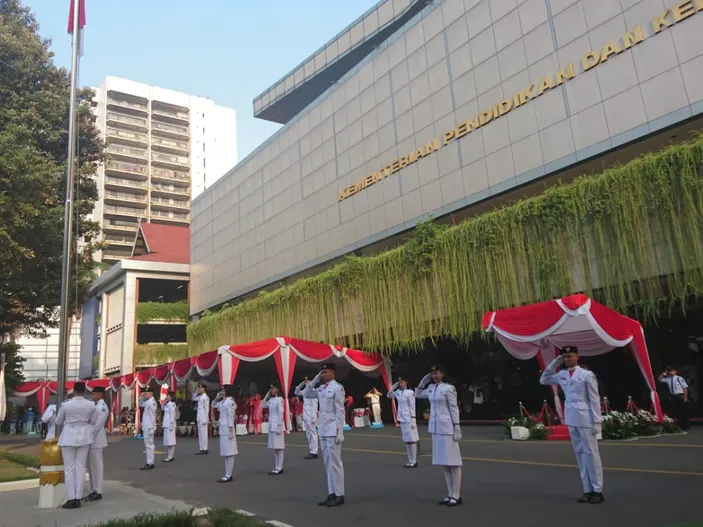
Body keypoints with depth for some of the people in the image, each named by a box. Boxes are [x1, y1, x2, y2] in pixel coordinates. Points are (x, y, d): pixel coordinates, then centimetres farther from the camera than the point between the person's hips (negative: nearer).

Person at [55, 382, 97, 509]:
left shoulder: (66, 405, -10)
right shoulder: (91, 405, -5)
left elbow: (58, 422, 4)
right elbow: (93, 421, 7)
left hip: (69, 437, -2)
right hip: (84, 437, 2)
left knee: (69, 468, 3)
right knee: (81, 467, 5)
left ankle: (71, 499, 1)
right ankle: (78, 499, 6)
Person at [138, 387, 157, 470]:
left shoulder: (151, 402, -17)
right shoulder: (148, 402, 13)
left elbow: (152, 416, -20)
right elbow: (140, 405, 26)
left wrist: (151, 428, -21)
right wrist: (141, 397, 9)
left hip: (149, 427, -10)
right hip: (146, 427, 10)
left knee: (149, 445, -6)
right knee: (149, 445, 13)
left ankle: (150, 464, -2)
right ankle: (150, 463, 20)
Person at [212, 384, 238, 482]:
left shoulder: (229, 401, -14)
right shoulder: (223, 402, 15)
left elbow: (230, 417, -17)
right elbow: (213, 405, 29)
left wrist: (231, 430, -20)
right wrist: (218, 397, 12)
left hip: (227, 429, -10)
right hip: (222, 429, 10)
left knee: (229, 453, -6)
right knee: (226, 453, 12)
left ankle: (228, 476, -4)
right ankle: (228, 475, 18)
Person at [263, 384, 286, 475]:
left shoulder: (279, 399, -11)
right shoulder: (271, 400, 12)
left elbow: (281, 413, -14)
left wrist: (279, 426, -18)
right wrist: (267, 394, 10)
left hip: (277, 424, -8)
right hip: (271, 424, 8)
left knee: (279, 446, -4)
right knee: (274, 447, 11)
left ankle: (279, 468, -2)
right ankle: (277, 467, 17)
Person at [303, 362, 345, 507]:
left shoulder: (337, 388, -11)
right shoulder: (321, 389, 10)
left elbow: (340, 411, -13)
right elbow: (306, 394, 18)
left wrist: (339, 431, -16)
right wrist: (315, 380, 7)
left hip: (333, 431, -8)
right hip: (323, 431, 8)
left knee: (335, 463, -2)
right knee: (328, 464, 11)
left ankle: (339, 495, 5)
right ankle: (331, 494, 18)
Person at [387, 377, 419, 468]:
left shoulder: (410, 392, -12)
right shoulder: (398, 392, 8)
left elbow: (412, 407, -13)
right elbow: (389, 395, 19)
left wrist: (413, 420, -16)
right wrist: (394, 386, 7)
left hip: (409, 419, -7)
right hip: (402, 419, 8)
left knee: (411, 440, -3)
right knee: (406, 441, 11)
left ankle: (414, 462, 3)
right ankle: (410, 461, 18)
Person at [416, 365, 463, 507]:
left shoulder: (448, 388, -10)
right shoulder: (431, 388, 10)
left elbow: (454, 409, -11)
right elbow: (418, 395, 24)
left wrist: (457, 428, -15)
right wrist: (423, 381, 11)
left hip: (447, 428, -8)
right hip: (435, 428, 8)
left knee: (453, 461, -2)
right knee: (444, 462, 11)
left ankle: (456, 496, 2)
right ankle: (450, 495, 17)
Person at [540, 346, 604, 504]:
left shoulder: (587, 375, -8)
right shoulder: (562, 375, 8)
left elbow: (595, 399, -8)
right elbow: (543, 380, 19)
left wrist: (597, 421, -10)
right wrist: (554, 363, 7)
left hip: (585, 419, -6)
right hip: (571, 419, 6)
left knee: (591, 453, 0)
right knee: (580, 454, 10)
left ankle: (597, 490, 9)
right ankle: (588, 490, 18)